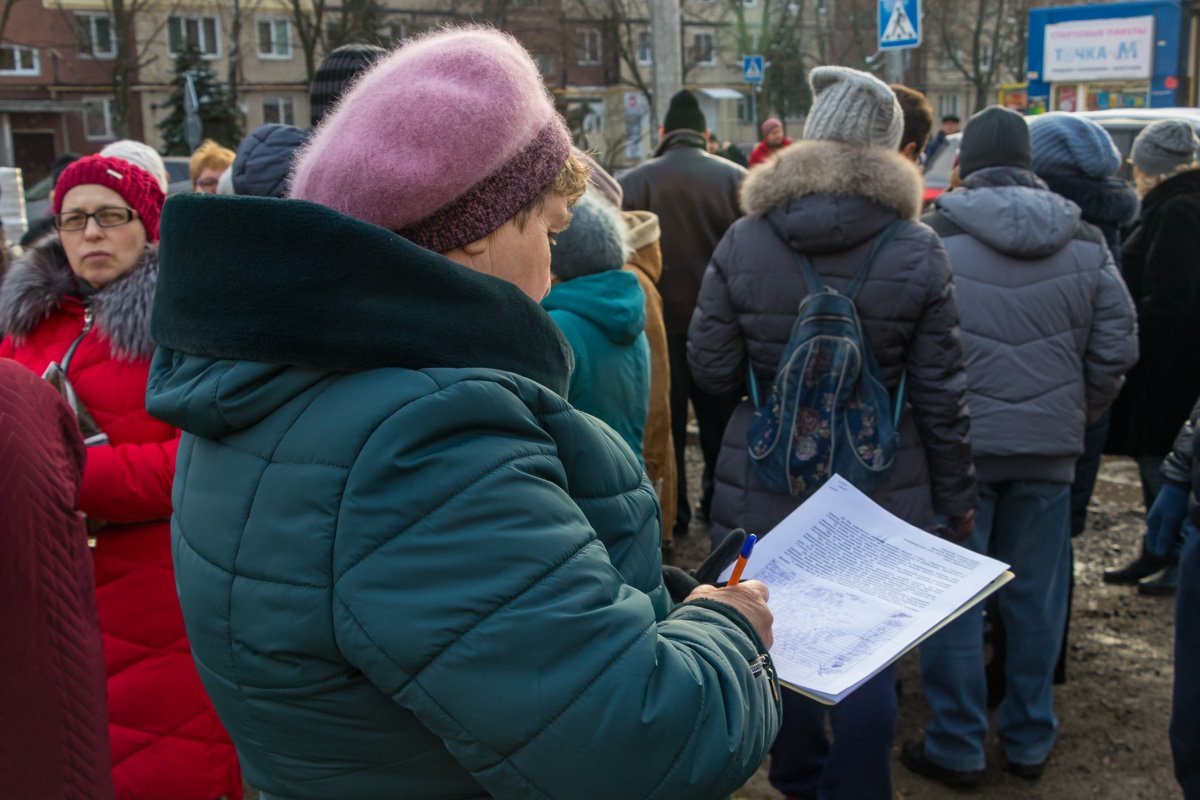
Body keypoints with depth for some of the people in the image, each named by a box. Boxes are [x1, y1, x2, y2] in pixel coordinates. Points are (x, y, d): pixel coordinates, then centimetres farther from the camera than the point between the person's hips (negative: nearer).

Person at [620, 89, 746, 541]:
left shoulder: (634, 182, -11)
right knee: (719, 421, 17)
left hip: (660, 323, -1)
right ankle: (720, 503, 26)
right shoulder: (736, 178, -8)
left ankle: (671, 514, 18)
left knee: (665, 423, 13)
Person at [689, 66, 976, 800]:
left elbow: (712, 369, -3)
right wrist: (957, 492, 7)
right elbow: (941, 392, -5)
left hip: (767, 483, 2)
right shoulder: (918, 251, -8)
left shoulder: (743, 242, -7)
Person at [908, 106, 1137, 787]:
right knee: (1036, 596, 14)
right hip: (1049, 448, 3)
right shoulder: (1086, 244, 2)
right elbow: (1116, 349, 3)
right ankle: (1031, 741, 27)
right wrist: (1076, 418, 17)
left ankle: (957, 748, 16)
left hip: (955, 443, -3)